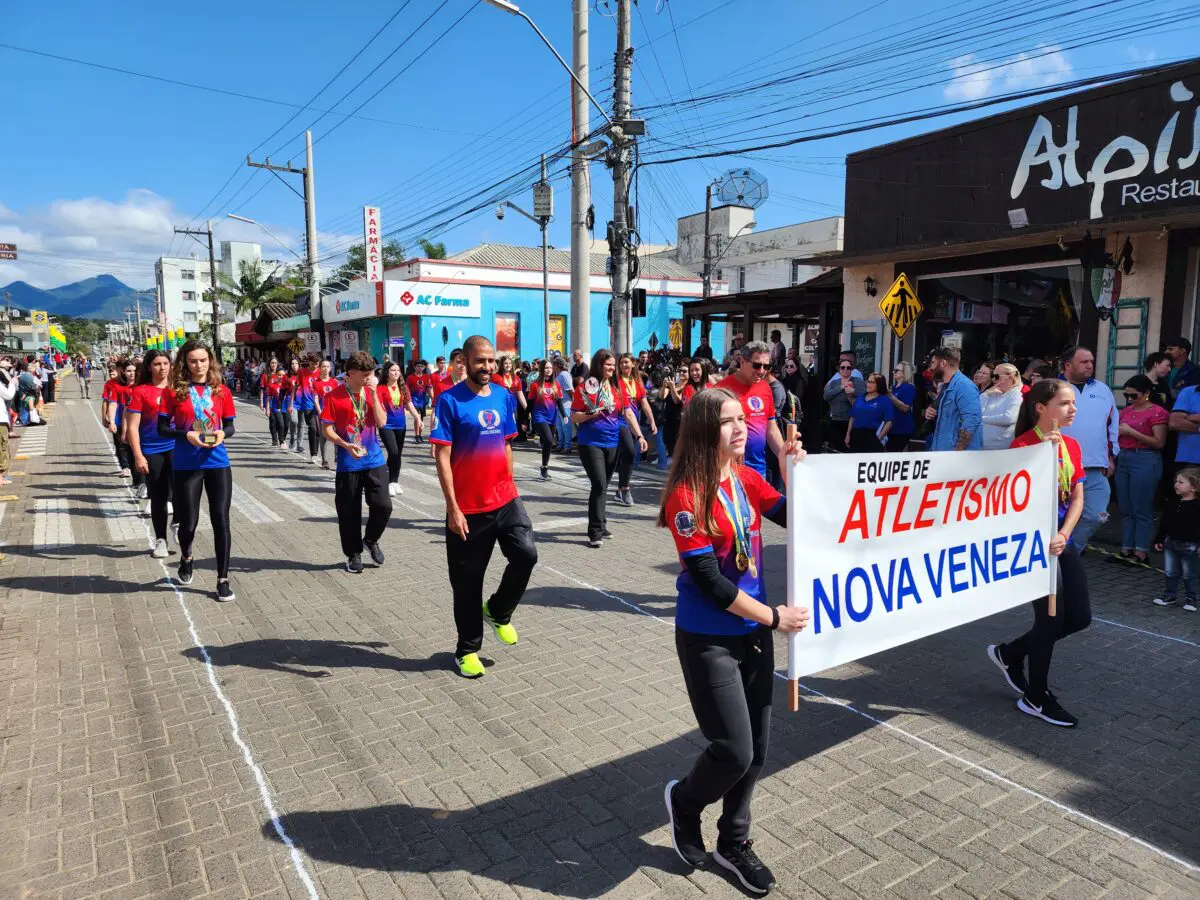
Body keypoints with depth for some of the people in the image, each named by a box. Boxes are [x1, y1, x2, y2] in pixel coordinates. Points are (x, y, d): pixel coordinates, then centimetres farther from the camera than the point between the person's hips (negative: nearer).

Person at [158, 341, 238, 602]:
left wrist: (222, 433, -12)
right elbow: (162, 428, -1)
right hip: (186, 465, -1)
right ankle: (186, 558, 41)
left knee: (221, 521, 0)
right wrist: (186, 435, -18)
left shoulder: (222, 391, 3)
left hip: (218, 463, 1)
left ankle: (223, 579, 11)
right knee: (188, 522, 6)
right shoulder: (174, 391, -2)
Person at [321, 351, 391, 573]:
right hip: (348, 464, -2)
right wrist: (346, 445, -21)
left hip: (375, 460, 2)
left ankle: (371, 540, 22)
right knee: (349, 512, 6)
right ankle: (354, 554, 24)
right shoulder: (334, 396, -5)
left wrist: (373, 393, -11)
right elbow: (327, 430, -5)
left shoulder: (372, 393, 5)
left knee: (383, 506, -5)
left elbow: (381, 422, -5)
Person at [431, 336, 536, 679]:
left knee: (526, 554, -10)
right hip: (467, 508, -4)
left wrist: (509, 488, 14)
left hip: (505, 500, 4)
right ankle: (467, 649, 26)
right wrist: (453, 508, -16)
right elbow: (442, 456, -12)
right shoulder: (450, 400, -10)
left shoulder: (504, 397, 6)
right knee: (467, 580, 6)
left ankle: (498, 611, 19)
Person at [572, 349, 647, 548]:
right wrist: (591, 414, -22)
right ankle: (595, 532, -7)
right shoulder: (584, 388, -6)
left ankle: (600, 524, 26)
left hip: (612, 444, 5)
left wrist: (639, 436, -3)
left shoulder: (617, 389, 7)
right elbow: (574, 418, -5)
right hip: (590, 444, -5)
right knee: (599, 485, -13)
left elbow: (628, 414, 7)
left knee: (603, 486, 13)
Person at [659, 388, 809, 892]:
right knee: (734, 751, -2)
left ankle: (733, 841, 36)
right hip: (708, 639, -6)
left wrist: (793, 470, -12)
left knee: (756, 748, 14)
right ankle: (683, 801, 31)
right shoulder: (686, 496, -21)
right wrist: (776, 617, -15)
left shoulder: (746, 478, 0)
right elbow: (709, 582, -21)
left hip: (754, 630, 7)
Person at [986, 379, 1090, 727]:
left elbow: (1077, 498, 4)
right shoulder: (1023, 445, -15)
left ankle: (1009, 653, 27)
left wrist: (1064, 534, -11)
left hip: (1062, 540, 8)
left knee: (1080, 616, 8)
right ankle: (1036, 697, 15)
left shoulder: (1072, 446, 7)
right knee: (1051, 616, -3)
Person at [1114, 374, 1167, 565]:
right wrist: (1116, 432, 2)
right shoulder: (1126, 411, 14)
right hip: (1123, 459, 7)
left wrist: (1131, 431, -14)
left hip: (1145, 460, -7)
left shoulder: (1157, 412, -6)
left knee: (1141, 510, -5)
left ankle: (1142, 553, 0)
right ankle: (1126, 550, 13)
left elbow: (1159, 442, -12)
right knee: (1125, 510, 8)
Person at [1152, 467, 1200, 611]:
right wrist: (1159, 539, 10)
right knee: (1169, 572, 11)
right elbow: (1164, 524, 10)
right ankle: (1169, 596, 22)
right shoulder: (1172, 505, 4)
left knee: (1188, 575, 7)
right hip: (1171, 543, 5)